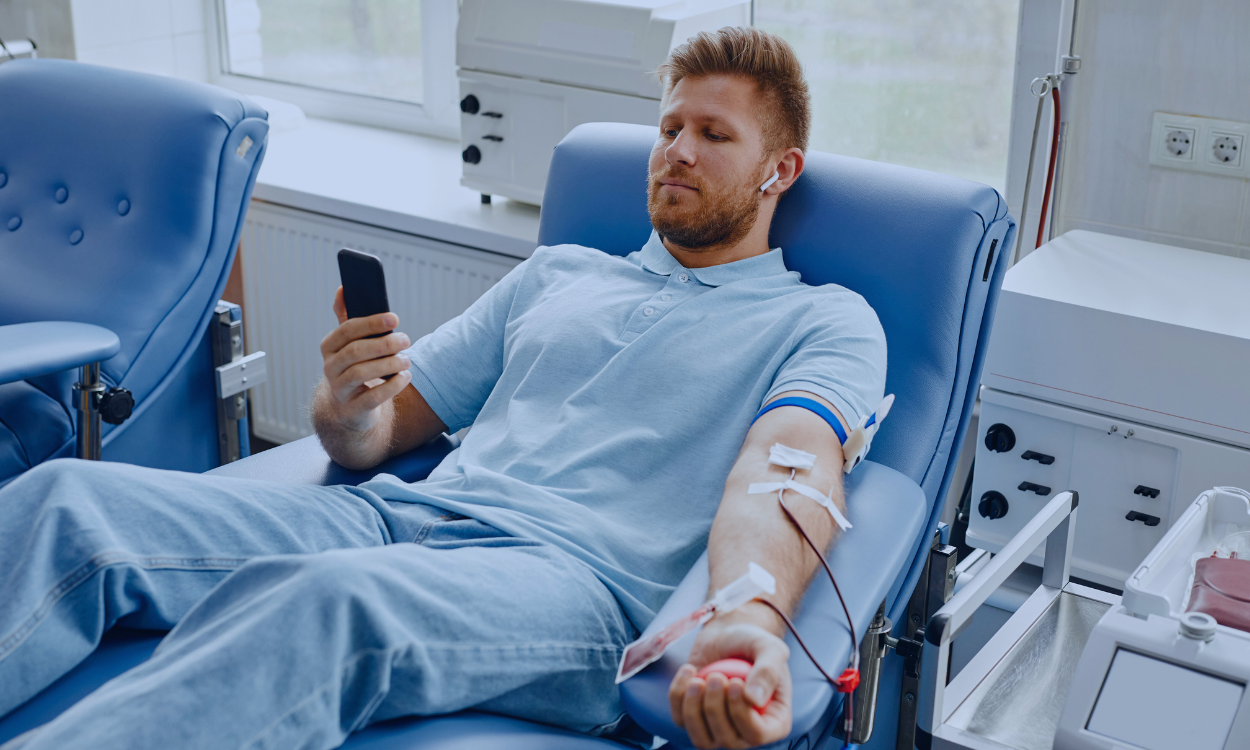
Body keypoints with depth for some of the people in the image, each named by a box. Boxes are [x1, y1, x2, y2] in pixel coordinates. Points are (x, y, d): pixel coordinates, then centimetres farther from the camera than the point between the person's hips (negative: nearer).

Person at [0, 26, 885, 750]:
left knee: (330, 599, -39)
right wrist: (346, 407, -3)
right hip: (404, 515, 6)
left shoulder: (827, 322, 13)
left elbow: (788, 471, -10)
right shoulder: (556, 273, 27)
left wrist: (752, 619, -33)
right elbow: (380, 436, 23)